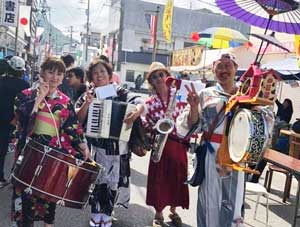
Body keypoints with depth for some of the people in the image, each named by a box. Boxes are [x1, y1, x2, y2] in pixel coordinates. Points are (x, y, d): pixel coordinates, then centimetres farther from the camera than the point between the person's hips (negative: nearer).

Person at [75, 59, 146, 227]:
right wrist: (87, 104, -20)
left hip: (117, 146, 0)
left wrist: (136, 113, -34)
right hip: (95, 145, 0)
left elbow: (141, 104, -12)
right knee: (97, 180, 7)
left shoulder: (120, 93, 0)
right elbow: (78, 119, -3)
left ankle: (107, 213, 28)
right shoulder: (87, 95, 4)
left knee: (114, 181, 9)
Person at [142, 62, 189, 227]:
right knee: (160, 179, 6)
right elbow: (147, 127, 1)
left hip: (179, 144, 1)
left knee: (177, 179, 12)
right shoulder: (150, 102, -2)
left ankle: (173, 211, 34)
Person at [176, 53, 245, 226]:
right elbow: (193, 126, 1)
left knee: (233, 200, 5)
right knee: (210, 198, 9)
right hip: (211, 154, 0)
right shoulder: (205, 94, 4)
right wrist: (194, 107, -15)